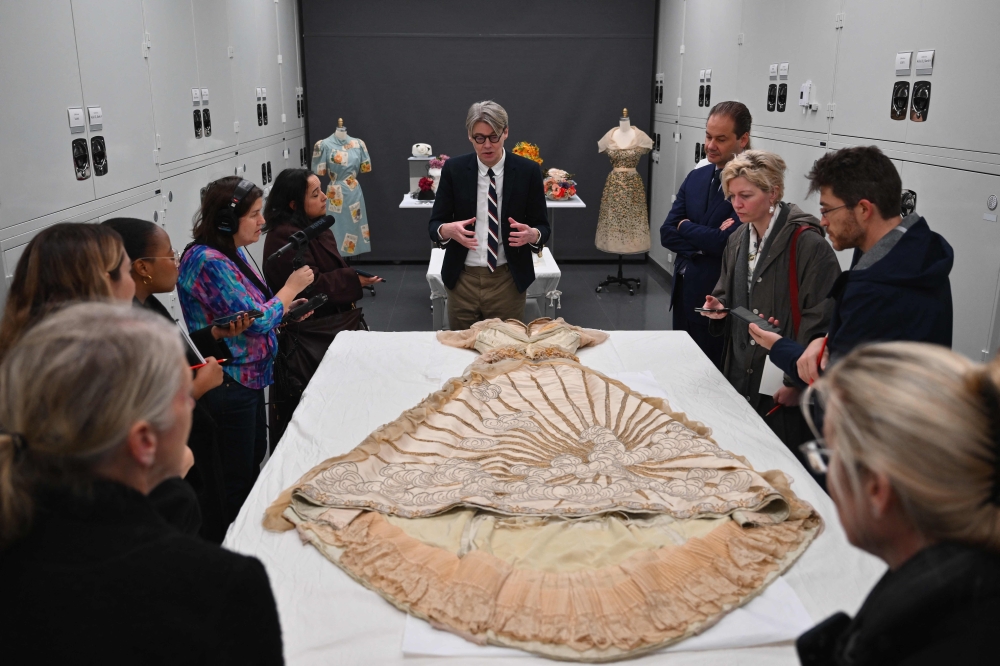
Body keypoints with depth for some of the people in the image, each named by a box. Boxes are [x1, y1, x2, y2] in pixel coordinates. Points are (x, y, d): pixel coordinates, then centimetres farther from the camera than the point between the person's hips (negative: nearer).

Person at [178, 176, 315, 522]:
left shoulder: (232, 252, 7)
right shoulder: (208, 261, -24)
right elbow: (256, 320, -25)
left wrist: (284, 310, 4)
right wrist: (291, 286, -12)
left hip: (248, 376, 11)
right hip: (227, 386, -11)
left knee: (255, 456, 23)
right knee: (235, 475, 4)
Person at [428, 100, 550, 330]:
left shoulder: (528, 171, -4)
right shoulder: (453, 169, -2)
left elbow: (543, 227, 0)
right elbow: (435, 224, 0)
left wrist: (532, 234, -23)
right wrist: (449, 229, -23)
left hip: (508, 279, -1)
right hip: (462, 278, 1)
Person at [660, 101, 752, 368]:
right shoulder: (696, 177, 8)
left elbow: (729, 242, -23)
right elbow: (666, 234, 3)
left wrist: (685, 226, -7)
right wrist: (705, 244, -14)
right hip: (684, 293, 7)